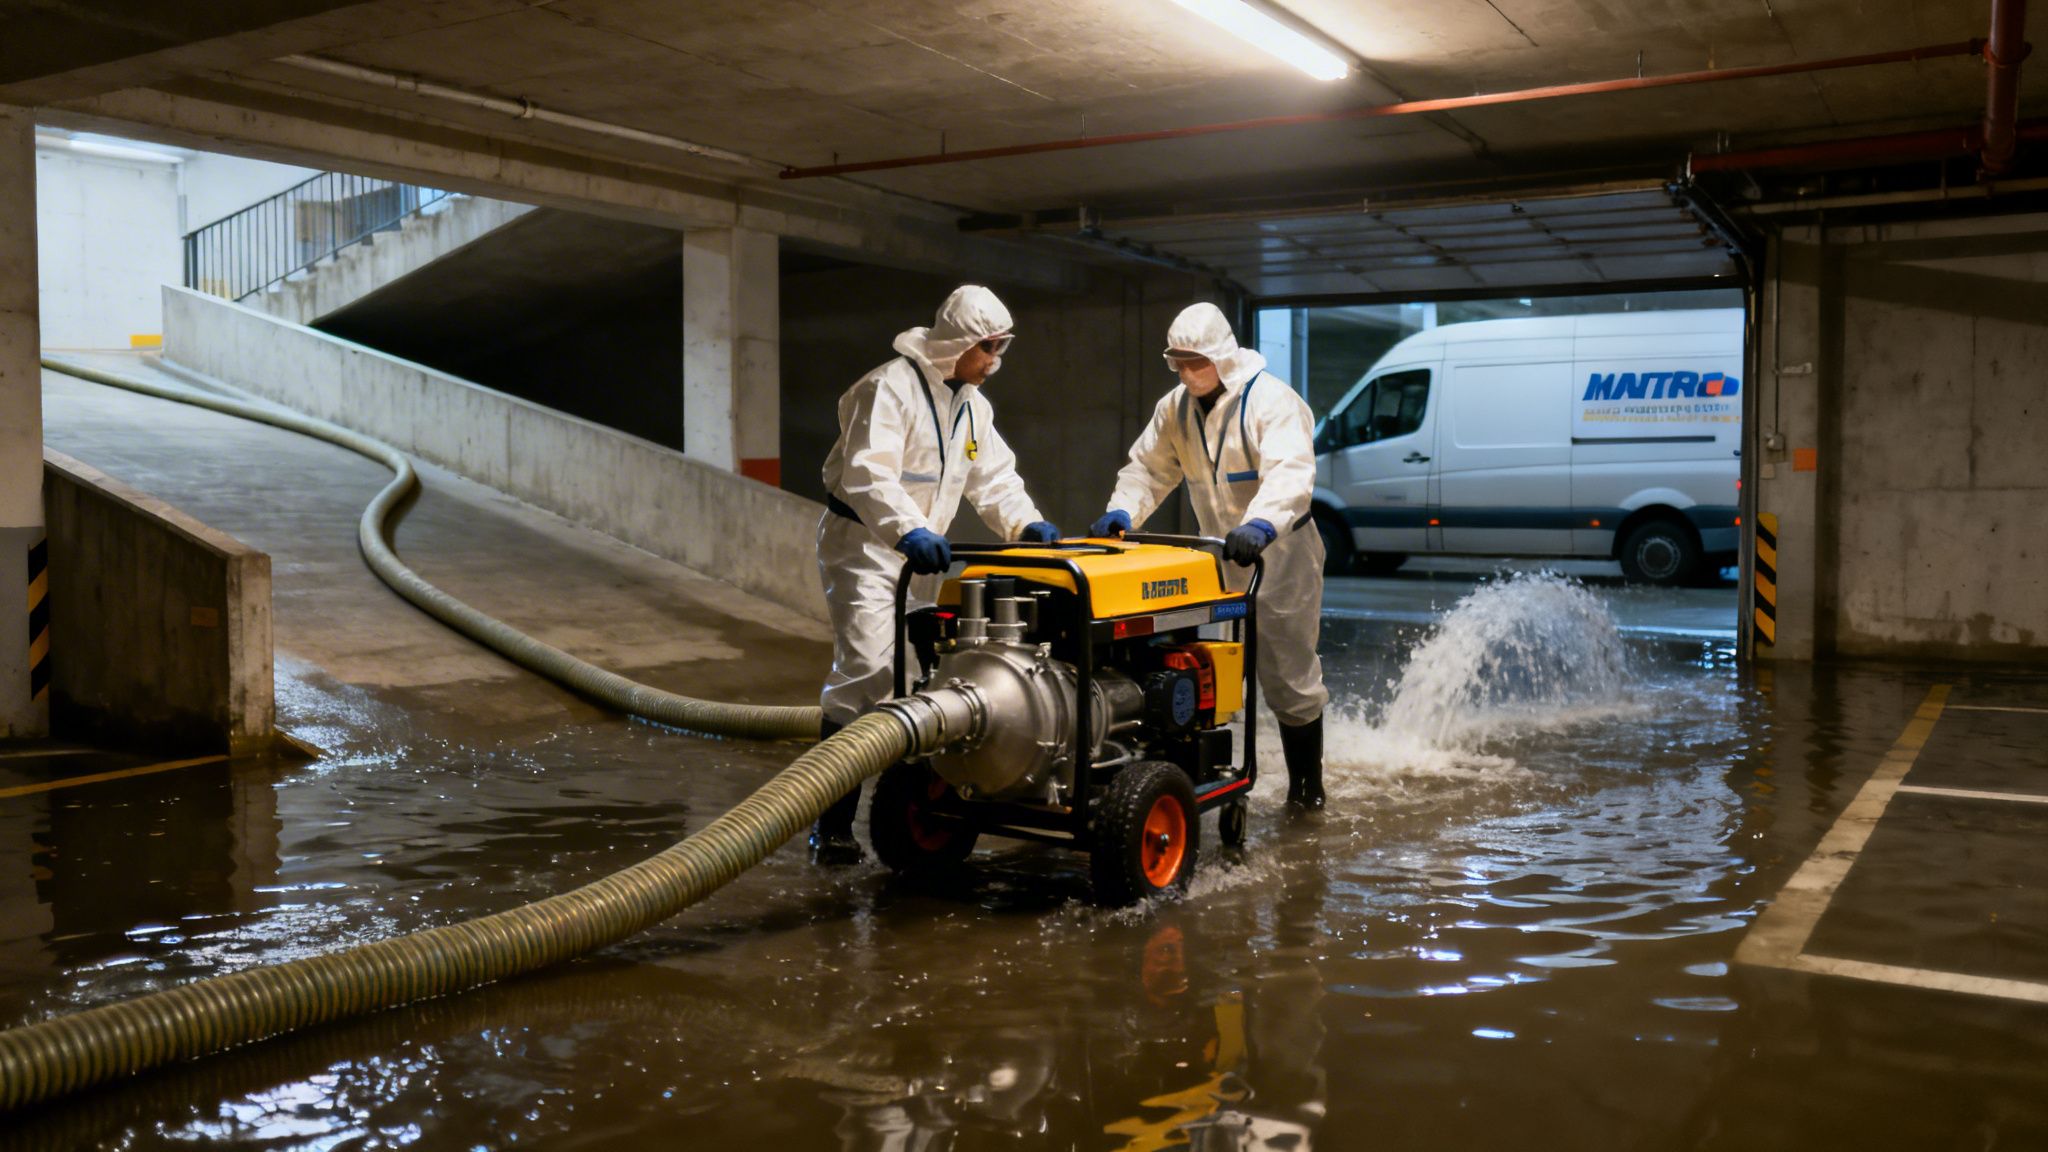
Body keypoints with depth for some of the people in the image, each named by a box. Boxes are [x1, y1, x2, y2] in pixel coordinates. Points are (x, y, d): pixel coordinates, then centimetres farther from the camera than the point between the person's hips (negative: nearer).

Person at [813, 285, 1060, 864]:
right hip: (863, 544, -9)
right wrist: (908, 530, -43)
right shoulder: (891, 387, -17)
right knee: (865, 673, -16)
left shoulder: (971, 402, 13)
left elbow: (993, 475, 14)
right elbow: (867, 474, -29)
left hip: (918, 553, 9)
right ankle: (831, 824, -12)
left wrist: (1024, 521, -4)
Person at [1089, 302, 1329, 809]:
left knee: (1288, 674, 3)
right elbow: (1147, 468, 9)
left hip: (1280, 552, -6)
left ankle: (1306, 785, 18)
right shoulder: (1176, 407, 4)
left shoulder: (1271, 400, -19)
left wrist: (1260, 525, -50)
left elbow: (1289, 473, -33)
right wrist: (1120, 512, -11)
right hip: (1218, 553, 6)